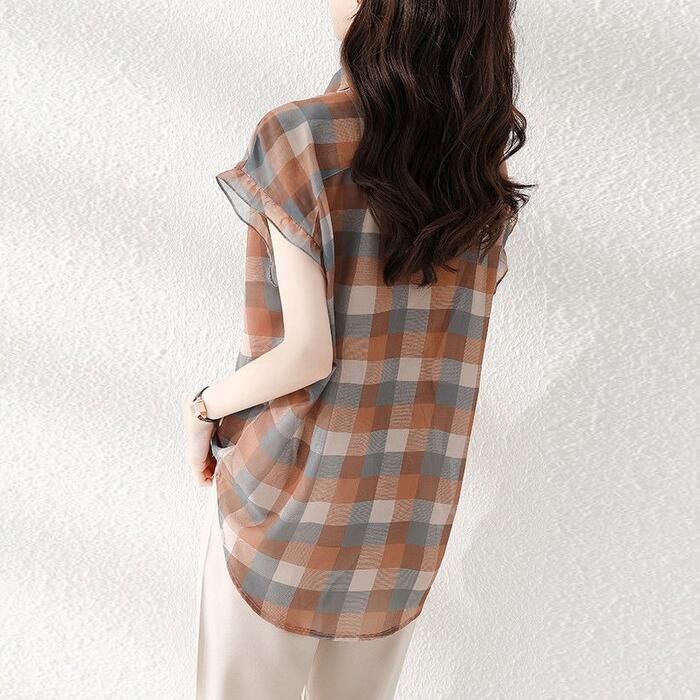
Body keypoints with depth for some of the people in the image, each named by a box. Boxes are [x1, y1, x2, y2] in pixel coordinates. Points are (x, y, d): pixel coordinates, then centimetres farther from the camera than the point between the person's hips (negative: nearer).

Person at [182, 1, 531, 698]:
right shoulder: (486, 152, 0)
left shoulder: (300, 133, -15)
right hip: (410, 513, 5)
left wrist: (203, 406, -1)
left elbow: (307, 352, -18)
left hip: (293, 485, -4)